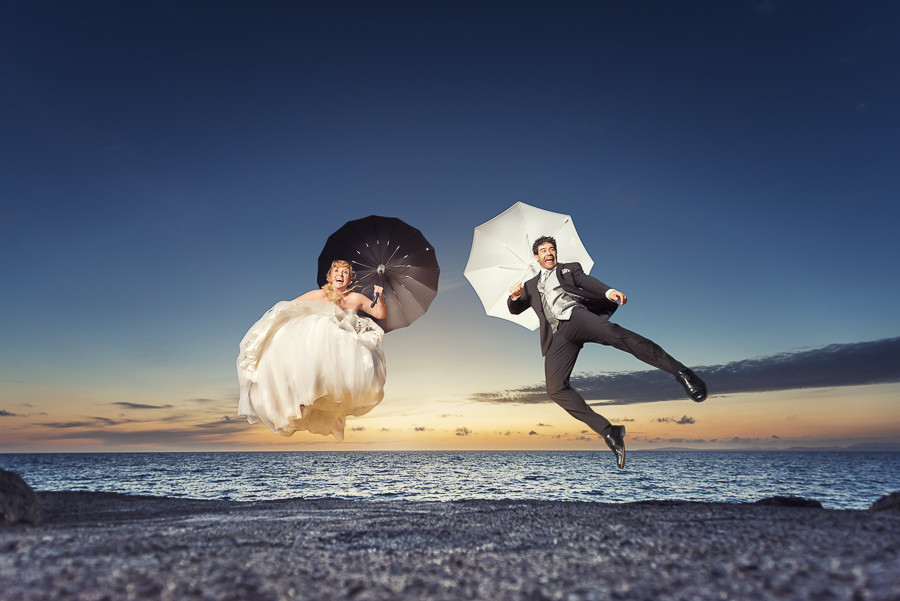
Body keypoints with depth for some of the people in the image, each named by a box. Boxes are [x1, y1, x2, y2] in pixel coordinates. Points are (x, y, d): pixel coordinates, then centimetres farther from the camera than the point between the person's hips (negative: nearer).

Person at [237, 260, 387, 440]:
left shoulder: (356, 298, 16)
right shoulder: (318, 295, 12)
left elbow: (381, 315, 21)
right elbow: (288, 306, 15)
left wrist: (379, 298, 3)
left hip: (343, 345, 1)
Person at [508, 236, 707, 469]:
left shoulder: (569, 268, 26)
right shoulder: (531, 285, 33)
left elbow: (586, 281, 8)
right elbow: (515, 309, 28)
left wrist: (608, 292, -15)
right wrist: (514, 295, 3)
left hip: (576, 315, -2)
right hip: (557, 335, 2)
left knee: (613, 332, -35)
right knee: (555, 389, -18)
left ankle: (679, 371, -33)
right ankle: (608, 432, -15)